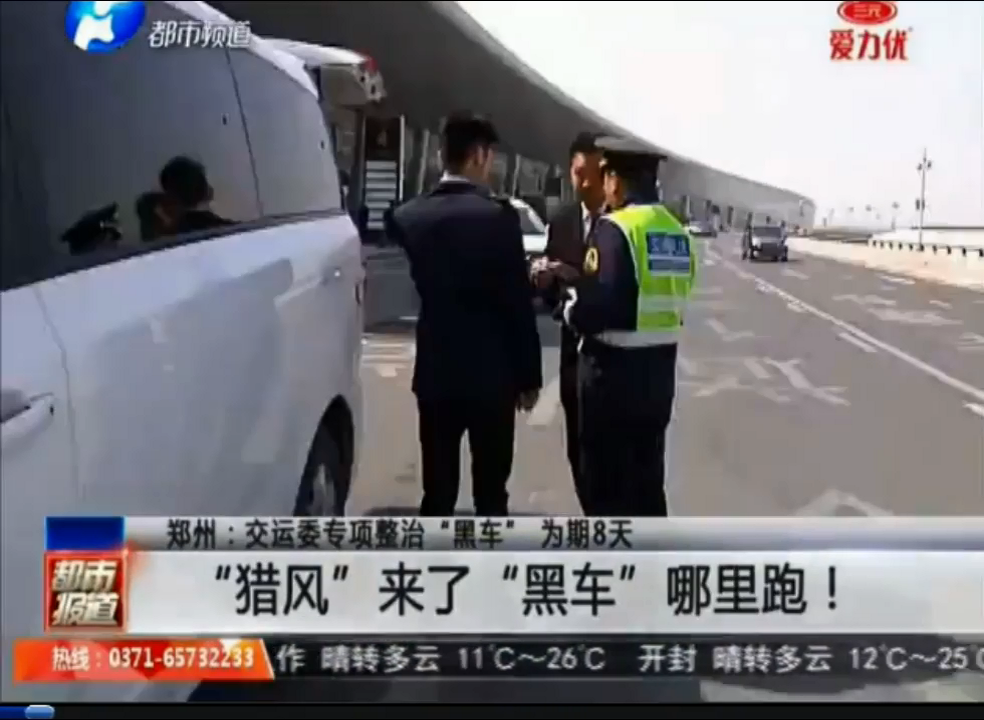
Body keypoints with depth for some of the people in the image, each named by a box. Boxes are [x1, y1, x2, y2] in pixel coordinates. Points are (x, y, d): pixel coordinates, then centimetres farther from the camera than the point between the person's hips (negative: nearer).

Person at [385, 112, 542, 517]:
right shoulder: (497, 216, -11)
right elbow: (518, 302, -9)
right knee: (490, 493, 7)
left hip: (435, 372, 4)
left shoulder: (408, 216, 1)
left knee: (437, 493, 10)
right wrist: (529, 375, -1)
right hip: (491, 373, -3)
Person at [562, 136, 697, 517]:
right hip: (659, 368, 7)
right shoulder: (677, 232, 8)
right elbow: (660, 296, 11)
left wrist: (569, 305, -2)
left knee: (605, 482, 5)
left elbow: (595, 308, -25)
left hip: (613, 370, -7)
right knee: (647, 478, 17)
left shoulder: (614, 228, -16)